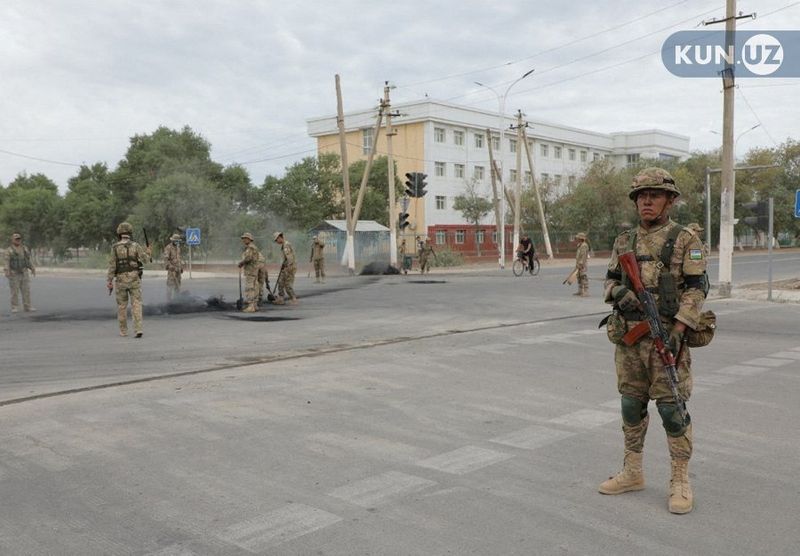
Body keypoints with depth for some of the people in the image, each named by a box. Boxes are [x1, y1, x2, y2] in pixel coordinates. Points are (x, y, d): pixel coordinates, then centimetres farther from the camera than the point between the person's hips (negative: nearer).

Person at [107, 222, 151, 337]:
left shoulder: (115, 247, -3)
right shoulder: (135, 245, -4)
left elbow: (112, 266, -6)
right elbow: (146, 259, -7)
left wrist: (110, 282, -2)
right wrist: (148, 252, 16)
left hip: (121, 280, 1)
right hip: (134, 280, -1)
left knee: (122, 306, 14)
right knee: (136, 305, -1)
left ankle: (123, 331, 19)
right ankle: (138, 330, -15)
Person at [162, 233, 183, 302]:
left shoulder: (178, 247, 14)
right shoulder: (168, 248, -12)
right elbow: (165, 258, -19)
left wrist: (181, 267, 17)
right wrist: (171, 267, -24)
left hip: (178, 270, 8)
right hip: (172, 269, -8)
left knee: (177, 285, 11)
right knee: (170, 285, -8)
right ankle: (169, 301, -5)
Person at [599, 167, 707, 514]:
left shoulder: (685, 240, -4)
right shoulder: (624, 241, 12)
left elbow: (695, 289, -9)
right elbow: (610, 280, 17)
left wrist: (677, 332, -18)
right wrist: (617, 292, -7)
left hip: (666, 336, -5)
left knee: (672, 408, -2)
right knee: (631, 405, 12)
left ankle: (681, 481, 10)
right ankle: (632, 473, 25)